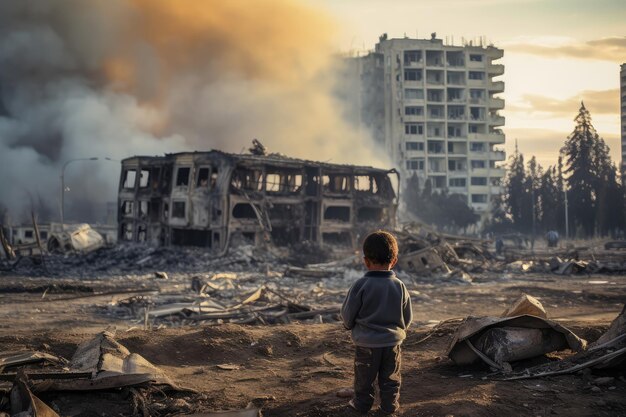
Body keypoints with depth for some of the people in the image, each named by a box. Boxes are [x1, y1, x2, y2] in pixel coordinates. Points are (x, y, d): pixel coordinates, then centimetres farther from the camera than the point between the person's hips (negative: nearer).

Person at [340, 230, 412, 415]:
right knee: (390, 378, 18)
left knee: (364, 378, 16)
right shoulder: (399, 286, -7)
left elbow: (347, 315, -8)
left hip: (366, 343, -2)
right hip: (392, 341, 2)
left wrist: (350, 326, 15)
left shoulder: (360, 285, -17)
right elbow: (408, 317, 3)